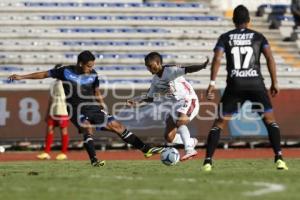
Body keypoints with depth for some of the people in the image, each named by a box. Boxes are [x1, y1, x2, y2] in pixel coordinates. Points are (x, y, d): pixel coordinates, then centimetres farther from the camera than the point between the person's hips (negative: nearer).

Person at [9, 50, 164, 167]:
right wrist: (21, 77, -1)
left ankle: (145, 149, 1)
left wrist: (103, 110, 13)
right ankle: (94, 160, -34)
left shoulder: (93, 75, 0)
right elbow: (45, 74, 0)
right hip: (77, 110, -3)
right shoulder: (66, 72, -9)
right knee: (88, 128, -32)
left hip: (93, 109, 3)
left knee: (116, 126, -2)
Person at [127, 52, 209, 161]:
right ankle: (191, 142, 26)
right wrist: (138, 102, 3)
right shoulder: (155, 81, 6)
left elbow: (187, 69, -32)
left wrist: (202, 66, -48)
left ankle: (189, 150, -31)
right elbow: (150, 98, 18)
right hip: (176, 105, 8)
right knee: (169, 137, 1)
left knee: (180, 121, -37)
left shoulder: (170, 70, -17)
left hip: (188, 100, -8)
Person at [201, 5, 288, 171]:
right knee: (270, 120, 9)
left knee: (219, 123, 9)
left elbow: (217, 59, -5)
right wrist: (274, 82, 2)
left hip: (235, 84, 0)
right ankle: (279, 158, -7)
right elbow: (270, 58, -1)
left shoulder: (225, 37, 10)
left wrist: (212, 83, -8)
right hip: (256, 83, 0)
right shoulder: (258, 37, 11)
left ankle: (208, 161, -2)